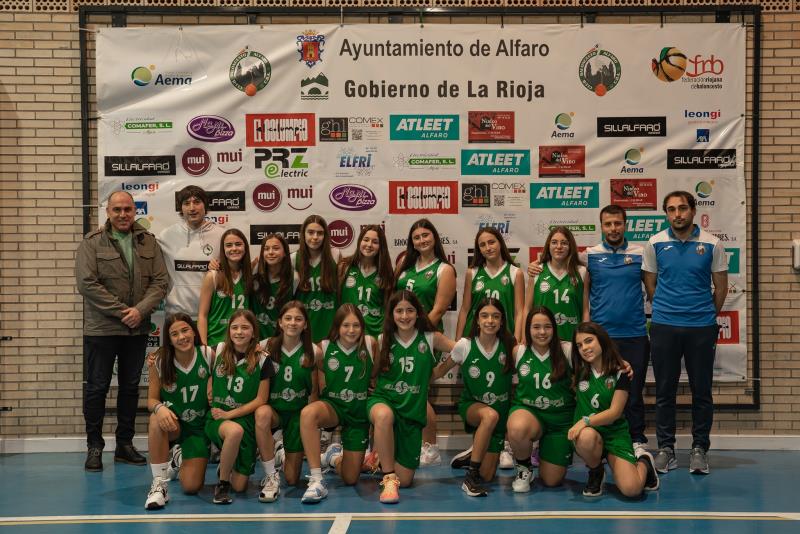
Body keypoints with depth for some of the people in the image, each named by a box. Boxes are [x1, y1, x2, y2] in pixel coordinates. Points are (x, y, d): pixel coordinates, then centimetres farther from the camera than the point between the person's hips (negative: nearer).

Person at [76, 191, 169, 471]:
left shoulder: (148, 242, 5)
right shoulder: (92, 242, -4)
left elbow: (160, 281, 1)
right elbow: (87, 283, -13)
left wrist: (140, 310, -15)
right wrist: (122, 311, -16)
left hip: (137, 329, 3)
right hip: (101, 329, -3)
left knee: (130, 386, 11)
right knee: (97, 387, 4)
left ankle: (125, 443, 22)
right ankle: (94, 446, 15)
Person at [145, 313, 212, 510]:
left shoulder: (208, 355, -13)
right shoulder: (159, 361, -13)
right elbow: (151, 400, -11)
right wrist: (159, 408, -32)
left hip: (199, 427, 1)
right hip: (173, 424, -1)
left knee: (191, 487, -8)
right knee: (157, 419, -38)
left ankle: (180, 462, 30)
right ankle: (159, 484, -26)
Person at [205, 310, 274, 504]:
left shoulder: (262, 360, -3)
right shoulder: (218, 351, 2)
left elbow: (260, 399, -4)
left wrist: (230, 414, -11)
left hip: (245, 420, 0)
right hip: (217, 418, 0)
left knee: (239, 486, -5)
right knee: (235, 431, -38)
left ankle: (226, 465, 29)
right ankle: (222, 483, -18)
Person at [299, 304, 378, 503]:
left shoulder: (370, 344, -11)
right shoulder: (324, 348, -11)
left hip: (359, 412, 1)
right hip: (332, 405, -1)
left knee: (350, 478, 4)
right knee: (308, 412, -40)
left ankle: (334, 456, 43)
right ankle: (316, 481, -30)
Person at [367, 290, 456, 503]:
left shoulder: (431, 339, -1)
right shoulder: (382, 341, 0)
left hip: (412, 411, 2)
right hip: (383, 401, -2)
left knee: (405, 480, 2)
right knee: (384, 415, -42)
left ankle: (384, 460, 38)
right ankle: (388, 478, -24)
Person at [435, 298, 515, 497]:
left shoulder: (508, 347, -9)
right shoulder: (464, 346, -11)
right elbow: (442, 369, 0)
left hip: (500, 411, 2)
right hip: (471, 405, -2)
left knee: (487, 476, -4)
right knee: (490, 415, -40)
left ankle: (475, 453, 32)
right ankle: (470, 476, -28)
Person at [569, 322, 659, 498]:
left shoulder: (620, 374, -8)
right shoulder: (579, 370, 1)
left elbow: (615, 412, -15)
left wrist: (586, 421, -27)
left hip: (615, 433, -2)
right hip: (588, 431, 2)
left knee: (631, 489, -22)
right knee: (586, 437, -40)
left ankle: (643, 462, 15)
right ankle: (595, 472, -5)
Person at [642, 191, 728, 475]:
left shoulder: (711, 244, -2)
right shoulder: (655, 244, 1)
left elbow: (721, 287, 7)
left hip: (702, 327, -1)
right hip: (664, 327, 1)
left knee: (701, 391, 5)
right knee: (664, 391, 6)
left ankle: (699, 448, 16)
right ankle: (665, 448, 15)